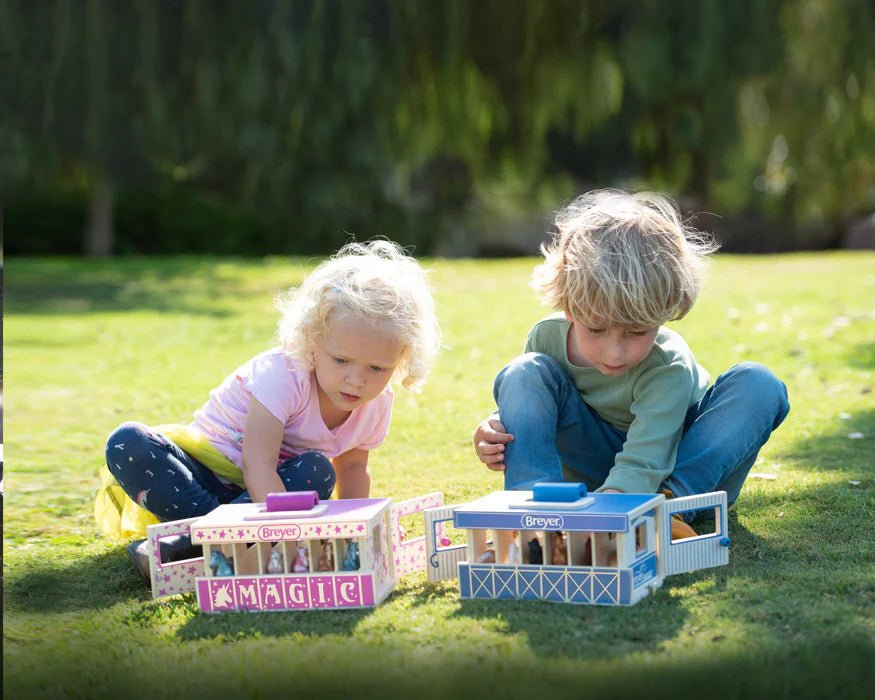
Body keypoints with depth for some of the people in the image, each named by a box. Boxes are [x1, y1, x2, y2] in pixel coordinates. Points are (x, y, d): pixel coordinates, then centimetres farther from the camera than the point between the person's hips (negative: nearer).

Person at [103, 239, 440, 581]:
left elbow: (353, 467, 11)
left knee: (318, 473, -30)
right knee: (128, 442, -30)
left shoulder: (376, 405, -8)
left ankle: (182, 542, -31)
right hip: (206, 467, -4)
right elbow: (259, 466, -36)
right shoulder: (283, 375, -28)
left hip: (268, 489, 5)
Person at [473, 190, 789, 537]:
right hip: (593, 474, 3)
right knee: (525, 372, -20)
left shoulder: (668, 367, -30)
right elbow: (519, 406, 2)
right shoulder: (548, 337, -17)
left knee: (757, 385, -29)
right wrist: (496, 432, -23)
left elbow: (641, 467, -40)